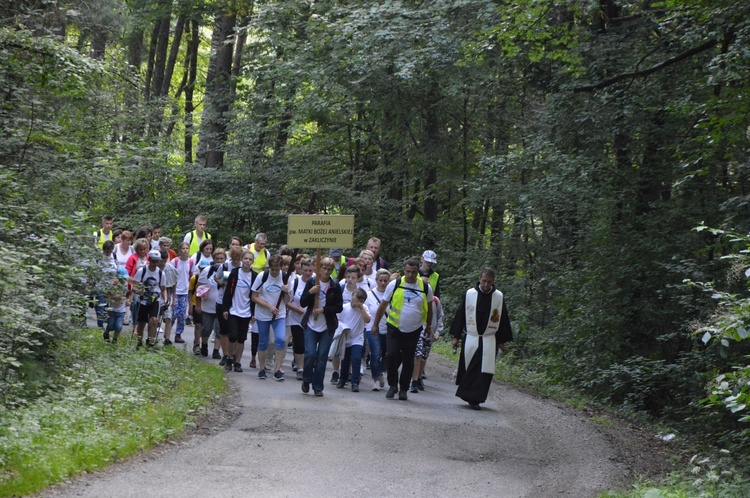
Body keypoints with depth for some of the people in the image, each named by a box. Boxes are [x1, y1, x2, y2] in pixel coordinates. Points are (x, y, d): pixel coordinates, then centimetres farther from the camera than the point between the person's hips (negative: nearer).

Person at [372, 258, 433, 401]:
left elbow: (429, 308, 15)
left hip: (414, 330, 1)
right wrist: (375, 324, 5)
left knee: (408, 361, 5)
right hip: (395, 329, -1)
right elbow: (383, 305, 3)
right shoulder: (395, 285, -5)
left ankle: (403, 389, 19)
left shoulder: (425, 287, -1)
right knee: (391, 356, -13)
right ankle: (393, 385, 8)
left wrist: (429, 326, 19)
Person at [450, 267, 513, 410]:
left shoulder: (498, 297, 1)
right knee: (468, 369, 3)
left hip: (489, 340, 0)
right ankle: (472, 397, 21)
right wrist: (456, 336, 4)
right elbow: (460, 314, 5)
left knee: (484, 370, -6)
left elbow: (502, 319, 6)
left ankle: (474, 399, -1)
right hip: (470, 338, 0)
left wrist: (501, 341, 5)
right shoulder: (469, 294, 0)